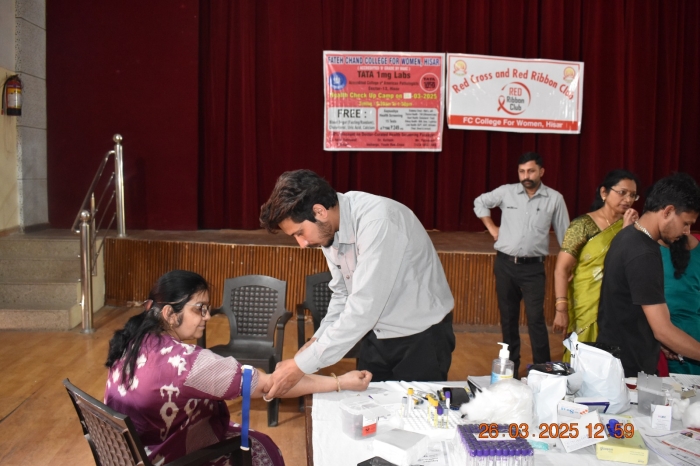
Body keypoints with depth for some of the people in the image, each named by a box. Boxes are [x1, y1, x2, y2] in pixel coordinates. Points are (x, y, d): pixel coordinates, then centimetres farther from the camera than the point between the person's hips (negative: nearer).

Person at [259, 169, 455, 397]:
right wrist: (316, 341, -8)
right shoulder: (329, 229, -5)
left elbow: (363, 309, -33)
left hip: (421, 336, -7)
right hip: (378, 334, 7)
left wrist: (302, 365, -28)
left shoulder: (377, 221, -30)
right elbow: (343, 295, 6)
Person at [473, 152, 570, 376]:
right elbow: (480, 203, 15)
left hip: (533, 267, -2)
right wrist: (492, 228, 8)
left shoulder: (554, 199, -3)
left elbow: (564, 234, 4)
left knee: (535, 318, -8)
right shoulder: (506, 192, -1)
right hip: (505, 264, 2)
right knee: (508, 317, 11)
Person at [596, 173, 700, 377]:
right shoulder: (643, 254, -25)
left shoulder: (628, 236, 5)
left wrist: (660, 345, 15)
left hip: (618, 355, 10)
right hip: (629, 366, -10)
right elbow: (663, 330, -27)